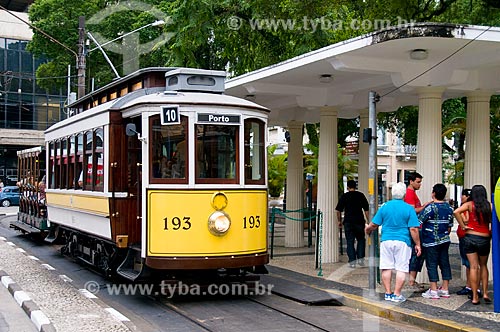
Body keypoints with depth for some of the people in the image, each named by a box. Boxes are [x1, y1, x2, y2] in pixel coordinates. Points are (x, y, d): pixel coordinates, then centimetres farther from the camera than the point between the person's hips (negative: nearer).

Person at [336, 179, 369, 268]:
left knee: (350, 242, 4)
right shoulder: (361, 195, 5)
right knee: (361, 240, 17)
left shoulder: (344, 196, 2)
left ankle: (352, 261, 1)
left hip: (348, 222, -1)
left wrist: (339, 221, 11)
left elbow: (338, 211, 1)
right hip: (359, 221, 1)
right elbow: (366, 210, 4)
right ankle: (360, 258, 6)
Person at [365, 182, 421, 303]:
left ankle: (388, 293, 13)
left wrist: (368, 230, 25)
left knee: (386, 267, 9)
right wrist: (417, 244, 1)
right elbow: (413, 229, -8)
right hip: (402, 242, -2)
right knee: (401, 268, 3)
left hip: (386, 241, 3)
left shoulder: (384, 207, 1)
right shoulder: (409, 209, -5)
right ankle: (397, 294, 3)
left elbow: (373, 225, 4)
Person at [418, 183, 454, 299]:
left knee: (432, 264, -1)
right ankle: (445, 290, 17)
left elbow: (418, 221, -16)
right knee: (444, 263, 11)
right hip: (445, 241, 7)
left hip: (431, 242, -7)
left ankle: (433, 291, 0)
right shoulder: (449, 208, 6)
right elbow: (450, 226, 14)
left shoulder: (430, 207, -16)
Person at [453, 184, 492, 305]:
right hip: (485, 239, 1)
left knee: (474, 267, 3)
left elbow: (456, 212, -18)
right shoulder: (489, 206, -1)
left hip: (470, 237, -1)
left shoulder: (470, 204, -3)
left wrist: (463, 226, -9)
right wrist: (491, 232, 8)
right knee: (483, 266, 20)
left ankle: (475, 297, 3)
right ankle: (485, 293, 15)